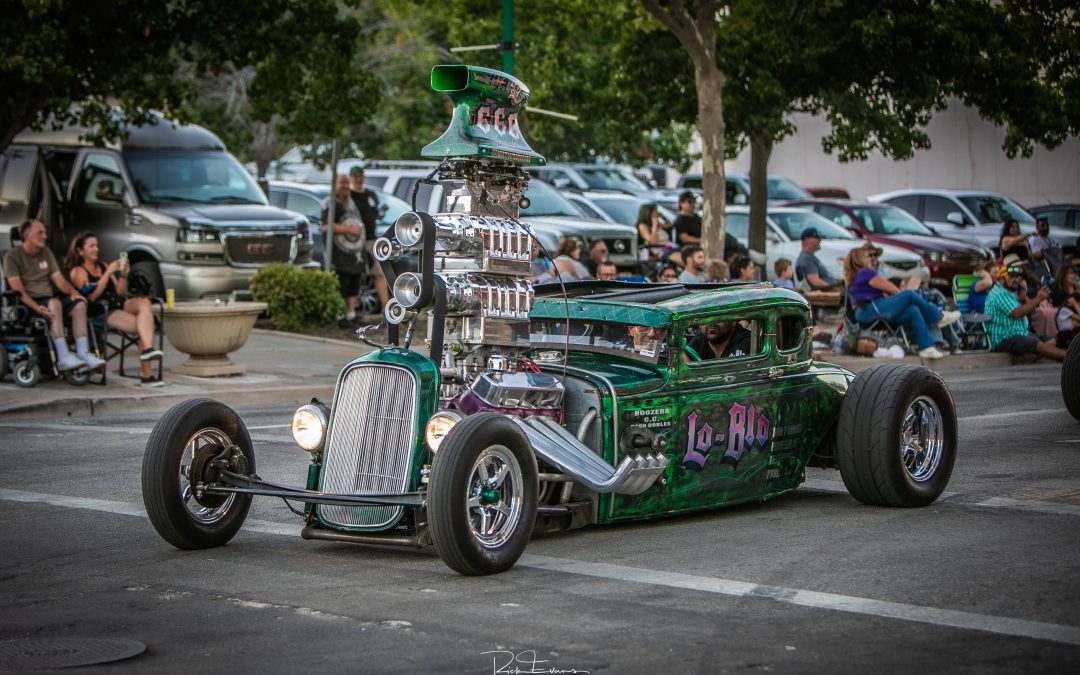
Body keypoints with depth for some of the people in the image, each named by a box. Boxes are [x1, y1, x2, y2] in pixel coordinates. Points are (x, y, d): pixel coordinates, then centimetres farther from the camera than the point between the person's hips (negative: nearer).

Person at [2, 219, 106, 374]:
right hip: (28, 303, -6)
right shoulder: (13, 256, -4)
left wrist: (72, 292, -12)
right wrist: (37, 307, -30)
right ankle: (63, 357, -42)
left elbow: (59, 280, 10)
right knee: (54, 303, -35)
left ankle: (83, 354, -29)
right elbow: (17, 289, -15)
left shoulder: (46, 253, 16)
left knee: (79, 304, -19)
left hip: (48, 299, 6)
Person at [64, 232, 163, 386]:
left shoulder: (103, 267, 27)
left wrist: (123, 276, 3)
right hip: (102, 312, -6)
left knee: (144, 302, -28)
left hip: (120, 305, 6)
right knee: (143, 327, -27)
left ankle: (147, 349, -42)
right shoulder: (77, 271, 6)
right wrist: (108, 273, -13)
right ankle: (147, 374, -33)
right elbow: (92, 296, -11)